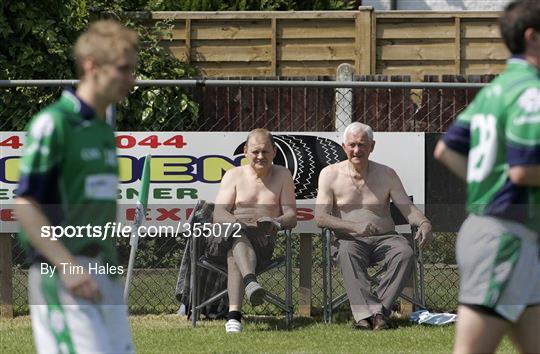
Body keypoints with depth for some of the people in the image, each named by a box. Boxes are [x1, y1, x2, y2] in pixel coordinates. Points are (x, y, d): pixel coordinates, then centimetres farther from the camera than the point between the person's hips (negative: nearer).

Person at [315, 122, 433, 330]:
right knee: (347, 254, -37)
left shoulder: (386, 175, 11)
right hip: (350, 239, -2)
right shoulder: (330, 174, 6)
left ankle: (374, 310, -38)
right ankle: (371, 311, -49)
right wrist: (356, 226, -23)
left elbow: (408, 209, 5)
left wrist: (424, 223, -21)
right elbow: (320, 217, -6)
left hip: (384, 238, 2)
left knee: (405, 253, -31)